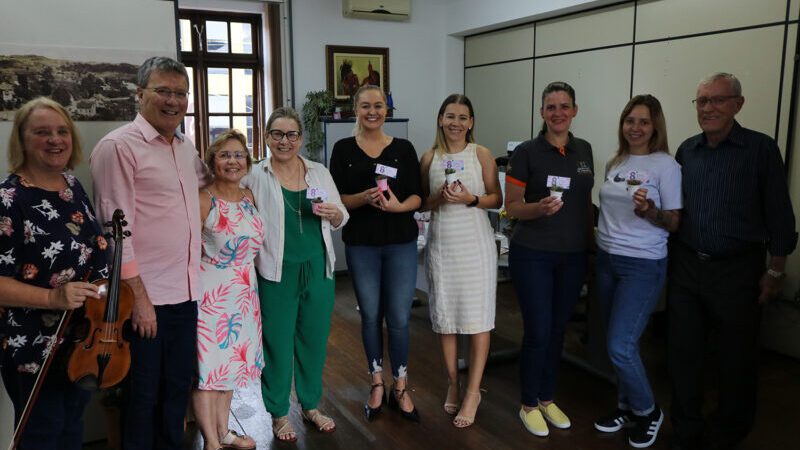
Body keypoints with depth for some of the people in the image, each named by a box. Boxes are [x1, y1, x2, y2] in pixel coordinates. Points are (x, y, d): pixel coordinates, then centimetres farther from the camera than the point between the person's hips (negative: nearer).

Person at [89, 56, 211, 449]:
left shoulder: (185, 148, 11)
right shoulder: (119, 146, -11)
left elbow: (208, 177, 36)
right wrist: (138, 296, -18)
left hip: (186, 294, 7)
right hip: (145, 298, -7)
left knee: (178, 387, 20)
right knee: (143, 395, 8)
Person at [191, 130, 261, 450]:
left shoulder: (248, 197, 6)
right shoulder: (203, 201, -14)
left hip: (242, 291, 7)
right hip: (209, 292, -7)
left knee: (230, 358, 17)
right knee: (207, 364, 1)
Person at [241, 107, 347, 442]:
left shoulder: (319, 173, 8)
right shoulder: (255, 178, -2)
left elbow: (341, 219, 13)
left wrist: (333, 213, -8)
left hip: (318, 268, 3)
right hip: (277, 273, -3)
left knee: (314, 339, 13)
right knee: (278, 342, 5)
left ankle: (311, 405, 33)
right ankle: (279, 413, 25)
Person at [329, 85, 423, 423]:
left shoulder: (403, 148, 5)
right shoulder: (344, 149, 3)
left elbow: (417, 196, 3)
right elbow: (337, 198, -1)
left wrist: (398, 205, -18)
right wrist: (365, 197, -19)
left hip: (401, 242, 0)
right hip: (361, 243, 0)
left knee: (399, 318, 1)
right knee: (370, 316, 9)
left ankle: (400, 388, 19)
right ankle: (377, 384, 27)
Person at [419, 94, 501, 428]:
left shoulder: (481, 154, 1)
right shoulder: (429, 158, 7)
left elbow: (497, 199, 1)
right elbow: (421, 203, 9)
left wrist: (471, 199, -16)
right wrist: (439, 198, -11)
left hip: (475, 243, -2)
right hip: (441, 244, 2)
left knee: (478, 317, -2)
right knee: (444, 314, 7)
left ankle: (473, 392, 10)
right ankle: (452, 383, 25)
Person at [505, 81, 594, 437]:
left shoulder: (583, 150, 8)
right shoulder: (527, 152, -7)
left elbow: (586, 202, 16)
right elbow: (512, 206, -7)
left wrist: (591, 244, 12)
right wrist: (540, 208, -26)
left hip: (573, 256, 5)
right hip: (532, 254, -5)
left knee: (557, 330, 13)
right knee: (538, 332, -2)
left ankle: (547, 398, 30)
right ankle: (528, 405, 18)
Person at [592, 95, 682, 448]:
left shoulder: (665, 165, -7)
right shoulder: (615, 164, 10)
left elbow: (674, 223, -7)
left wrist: (648, 210, -27)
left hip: (643, 266, -6)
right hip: (607, 261, 6)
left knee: (620, 346, -8)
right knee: (621, 343, 13)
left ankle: (648, 412, 16)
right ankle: (626, 407, 31)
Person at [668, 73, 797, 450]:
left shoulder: (761, 149, -6)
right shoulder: (687, 150, 6)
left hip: (737, 270, -4)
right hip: (686, 265, 4)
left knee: (735, 361, 9)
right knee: (682, 354, 9)